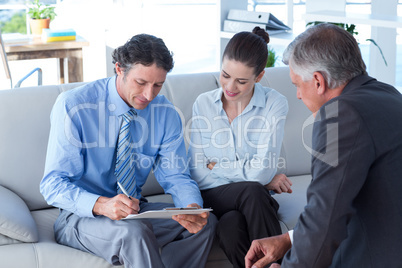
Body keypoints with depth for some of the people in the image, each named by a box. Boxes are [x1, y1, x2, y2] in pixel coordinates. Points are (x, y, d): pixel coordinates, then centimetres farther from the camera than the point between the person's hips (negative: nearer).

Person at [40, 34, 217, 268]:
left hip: (136, 211, 5)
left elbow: (176, 176, 0)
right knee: (134, 232, -37)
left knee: (205, 223, -20)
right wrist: (101, 205, -40)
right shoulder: (73, 106, -17)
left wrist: (193, 208, -26)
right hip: (81, 214, -5)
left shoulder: (166, 114, -3)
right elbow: (53, 185, -19)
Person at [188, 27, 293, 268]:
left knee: (231, 226, -36)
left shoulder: (275, 105, -4)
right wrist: (257, 182, -9)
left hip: (252, 202, -1)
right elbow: (197, 172, -3)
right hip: (215, 198, 1)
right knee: (253, 191, -33)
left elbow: (262, 171, -12)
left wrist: (215, 166, -4)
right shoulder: (203, 104, 3)